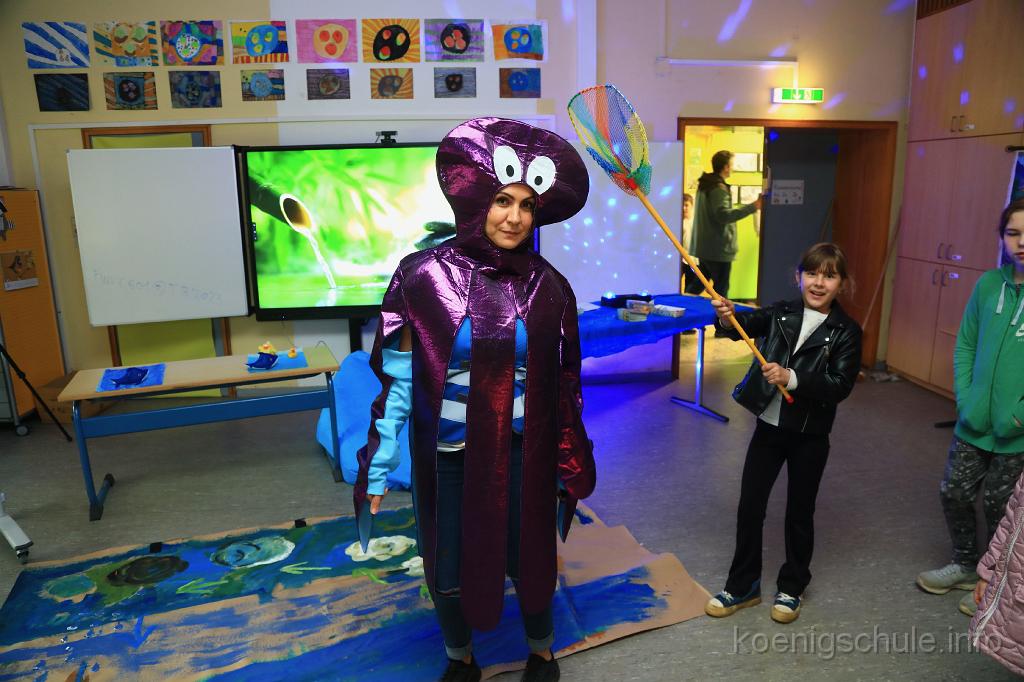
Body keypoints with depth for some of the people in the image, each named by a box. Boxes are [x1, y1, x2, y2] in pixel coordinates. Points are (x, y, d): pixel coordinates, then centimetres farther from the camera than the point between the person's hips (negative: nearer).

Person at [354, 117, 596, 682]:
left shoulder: (547, 286, -5)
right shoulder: (422, 276, -12)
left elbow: (564, 385, 2)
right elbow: (395, 380, -8)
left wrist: (572, 461, 7)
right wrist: (379, 468, -7)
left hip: (524, 455, 1)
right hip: (446, 457, -1)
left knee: (529, 563, 16)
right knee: (448, 573, 16)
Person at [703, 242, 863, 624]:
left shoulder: (846, 332, -8)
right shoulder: (782, 313, 0)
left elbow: (840, 386, -16)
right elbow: (752, 322, -17)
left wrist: (792, 378, -28)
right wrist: (728, 319, -38)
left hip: (810, 434, -2)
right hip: (769, 425, 2)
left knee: (799, 511, 13)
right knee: (749, 505, 7)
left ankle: (792, 587, 34)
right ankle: (742, 586, 25)